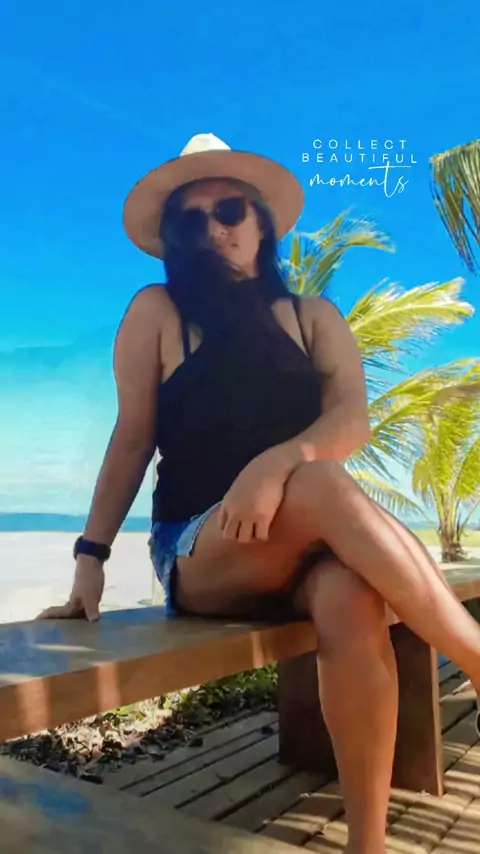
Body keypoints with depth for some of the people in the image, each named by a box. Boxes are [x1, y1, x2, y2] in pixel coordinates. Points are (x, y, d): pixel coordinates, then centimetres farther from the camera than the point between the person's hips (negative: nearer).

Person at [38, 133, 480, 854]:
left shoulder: (313, 317, 10)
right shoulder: (156, 312, 4)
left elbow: (353, 420, -6)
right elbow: (133, 439, 0)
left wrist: (277, 463, -27)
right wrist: (91, 554, -7)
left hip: (307, 546, 3)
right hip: (198, 557, -2)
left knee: (351, 600, -33)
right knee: (321, 483, -33)